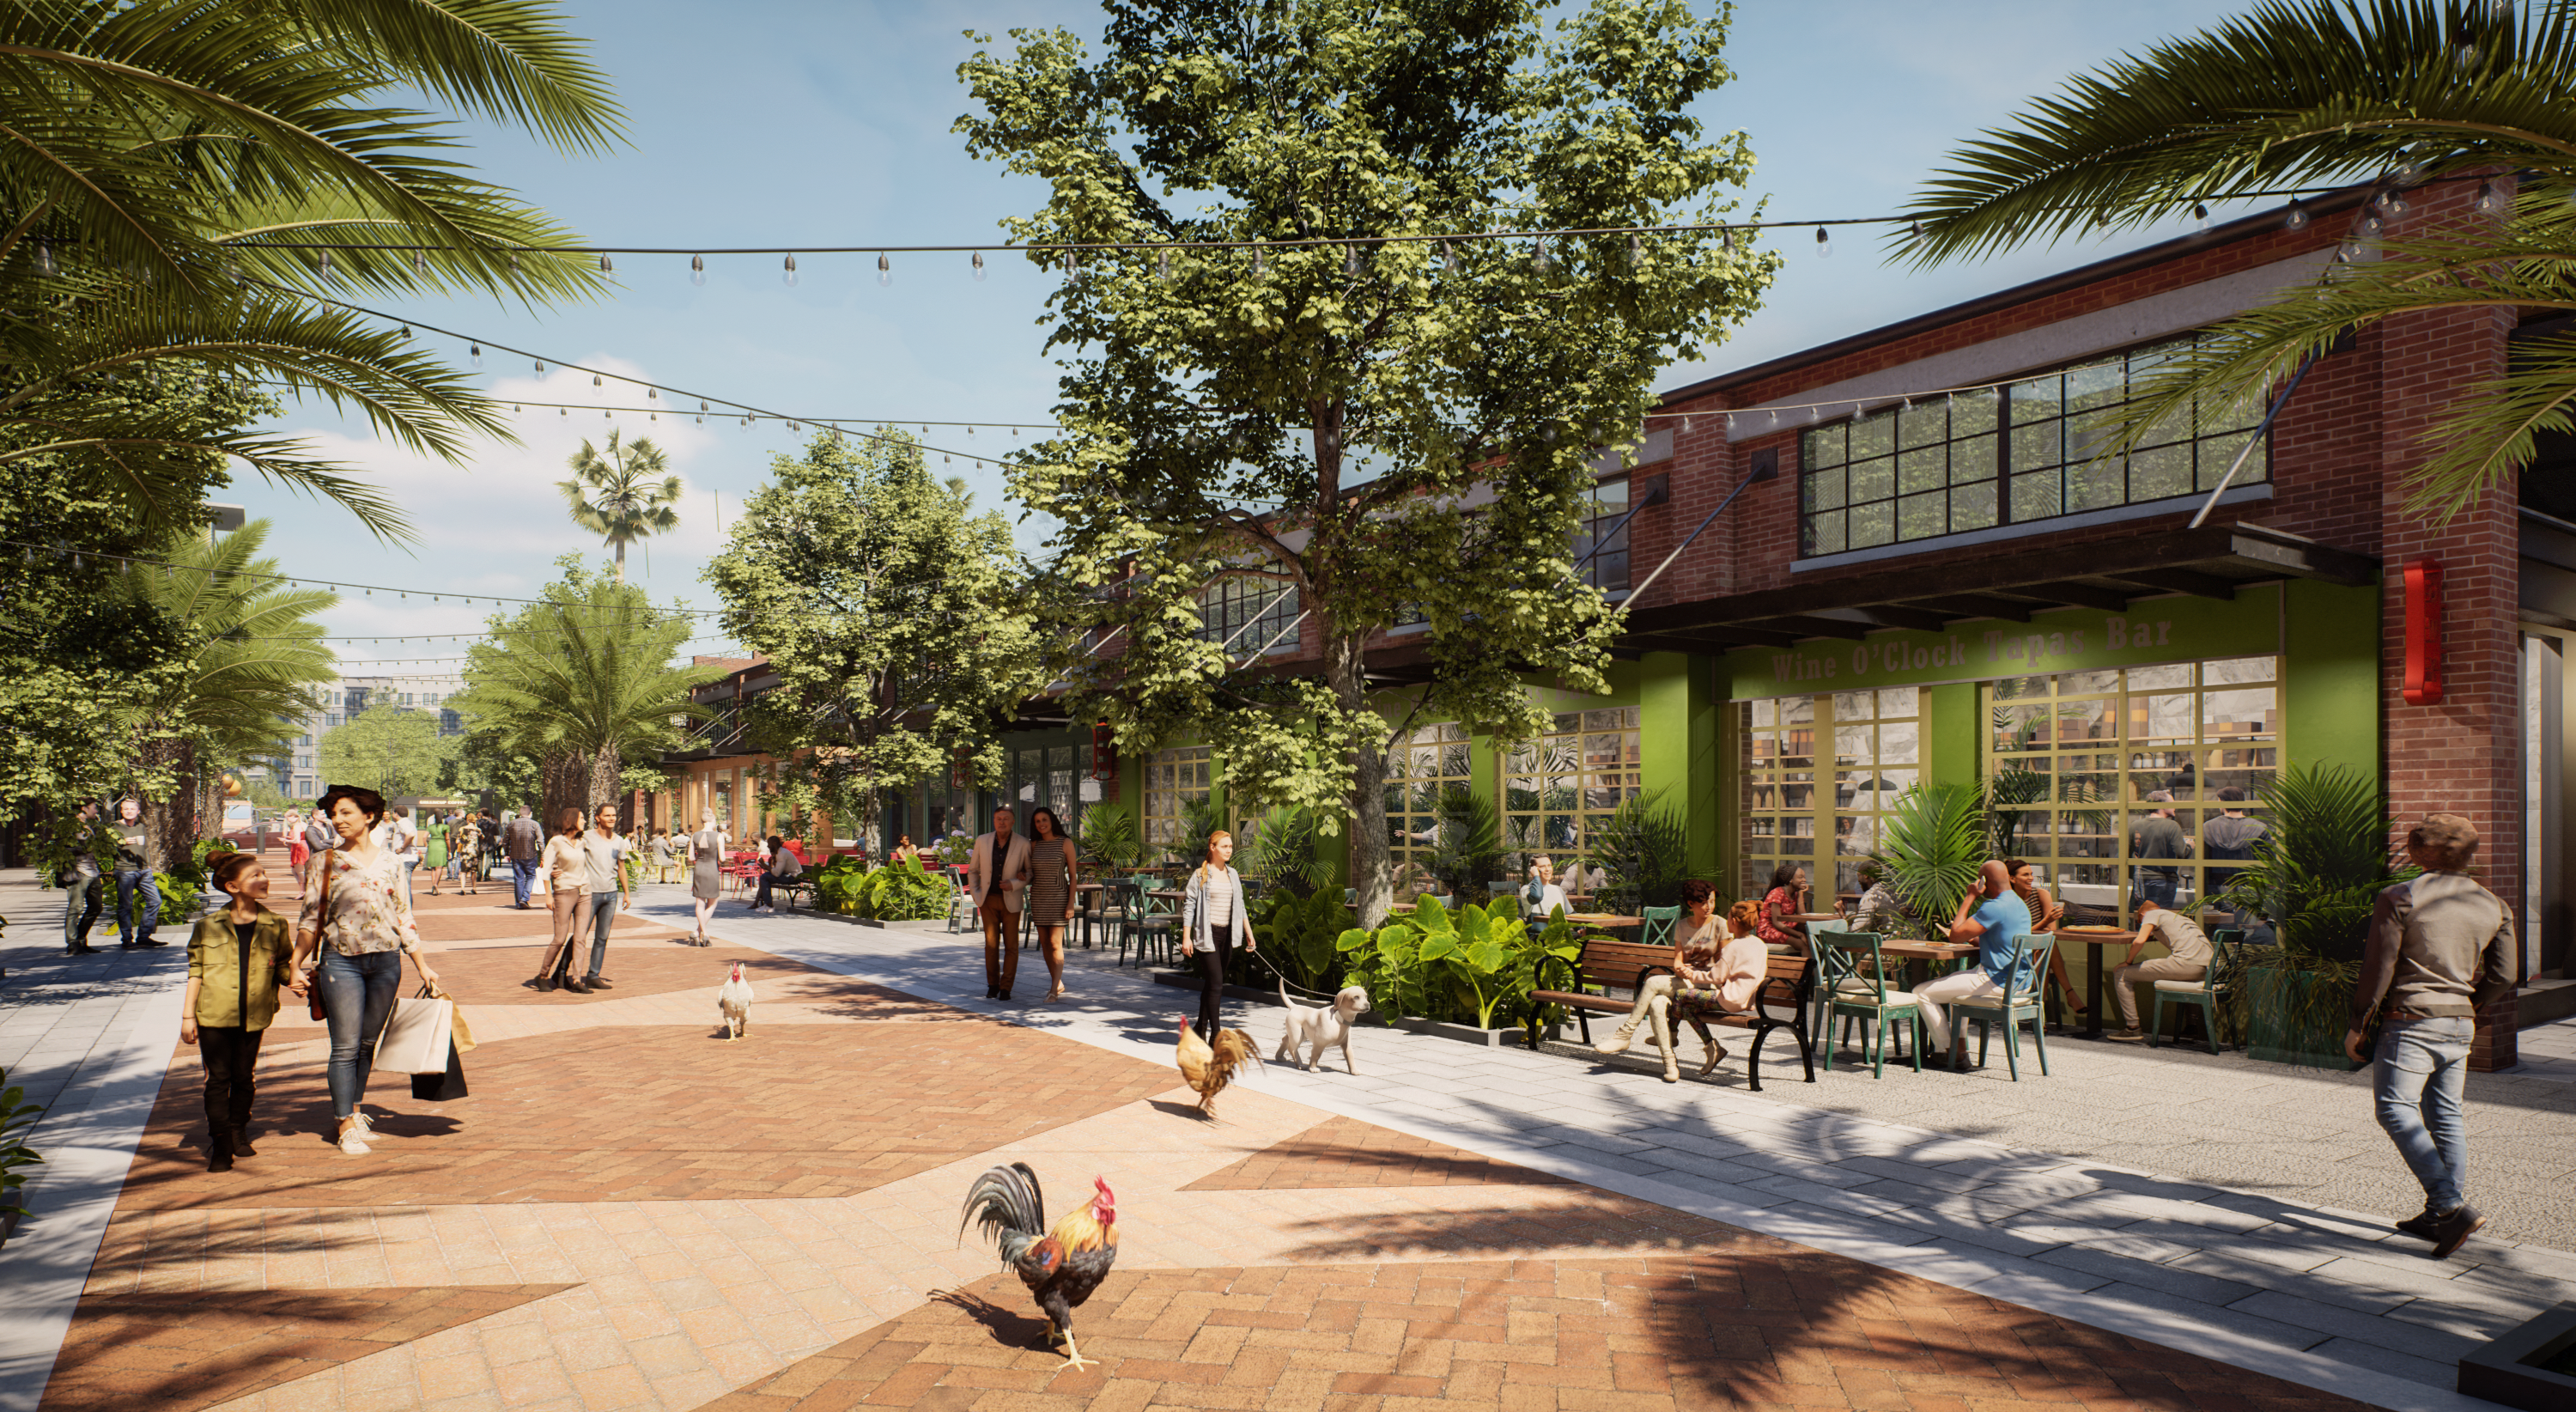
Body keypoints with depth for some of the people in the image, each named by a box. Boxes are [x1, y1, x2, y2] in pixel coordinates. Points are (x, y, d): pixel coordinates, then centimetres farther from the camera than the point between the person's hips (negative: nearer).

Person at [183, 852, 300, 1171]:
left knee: (243, 1078, 12)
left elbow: (282, 965, 13)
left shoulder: (276, 926, 4)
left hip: (253, 1017, 2)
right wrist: (187, 1015, 1)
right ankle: (219, 1147, 4)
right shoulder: (208, 926, -1)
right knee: (218, 1079, -1)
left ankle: (239, 1136, 29)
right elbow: (195, 972, 3)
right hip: (213, 1016, -2)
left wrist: (292, 980, -9)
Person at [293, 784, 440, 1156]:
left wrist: (423, 967, 9)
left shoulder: (391, 864, 7)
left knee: (368, 1042, 12)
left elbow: (404, 920, 11)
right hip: (341, 961, -2)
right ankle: (346, 1125, 6)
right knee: (346, 1046, -2)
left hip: (386, 961, 2)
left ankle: (353, 1109, 28)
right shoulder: (325, 863, 2)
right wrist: (296, 966, -2)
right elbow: (309, 919, 3)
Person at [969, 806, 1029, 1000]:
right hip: (988, 899, 2)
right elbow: (973, 870, 10)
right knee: (991, 942, 4)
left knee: (1011, 944, 0)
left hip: (1011, 900, -1)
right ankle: (992, 985, 15)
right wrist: (976, 895, 1)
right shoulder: (982, 841, 0)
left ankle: (1006, 987, 6)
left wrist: (1014, 884, -14)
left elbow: (1031, 872, 1)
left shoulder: (1022, 844, -7)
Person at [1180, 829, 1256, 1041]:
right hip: (1207, 934, -6)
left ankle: (1201, 1029, 23)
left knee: (1211, 984, 13)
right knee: (1216, 983, -11)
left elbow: (1240, 906, 18)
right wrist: (1186, 937, -12)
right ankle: (1216, 1035, -9)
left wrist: (1249, 933, 14)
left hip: (1226, 933, 6)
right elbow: (1188, 906, -6)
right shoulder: (1200, 874, -6)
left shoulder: (1233, 874, 12)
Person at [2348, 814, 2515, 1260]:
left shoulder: (2399, 898, -9)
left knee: (2396, 1109, -4)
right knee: (2446, 1115, 13)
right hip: (2460, 1025, 7)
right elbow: (2502, 976, 7)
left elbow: (2379, 968, -10)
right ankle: (2442, 1215, 15)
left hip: (2412, 1019, -7)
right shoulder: (2494, 906, 8)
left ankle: (2451, 1206, -15)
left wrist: (2358, 1024, -2)